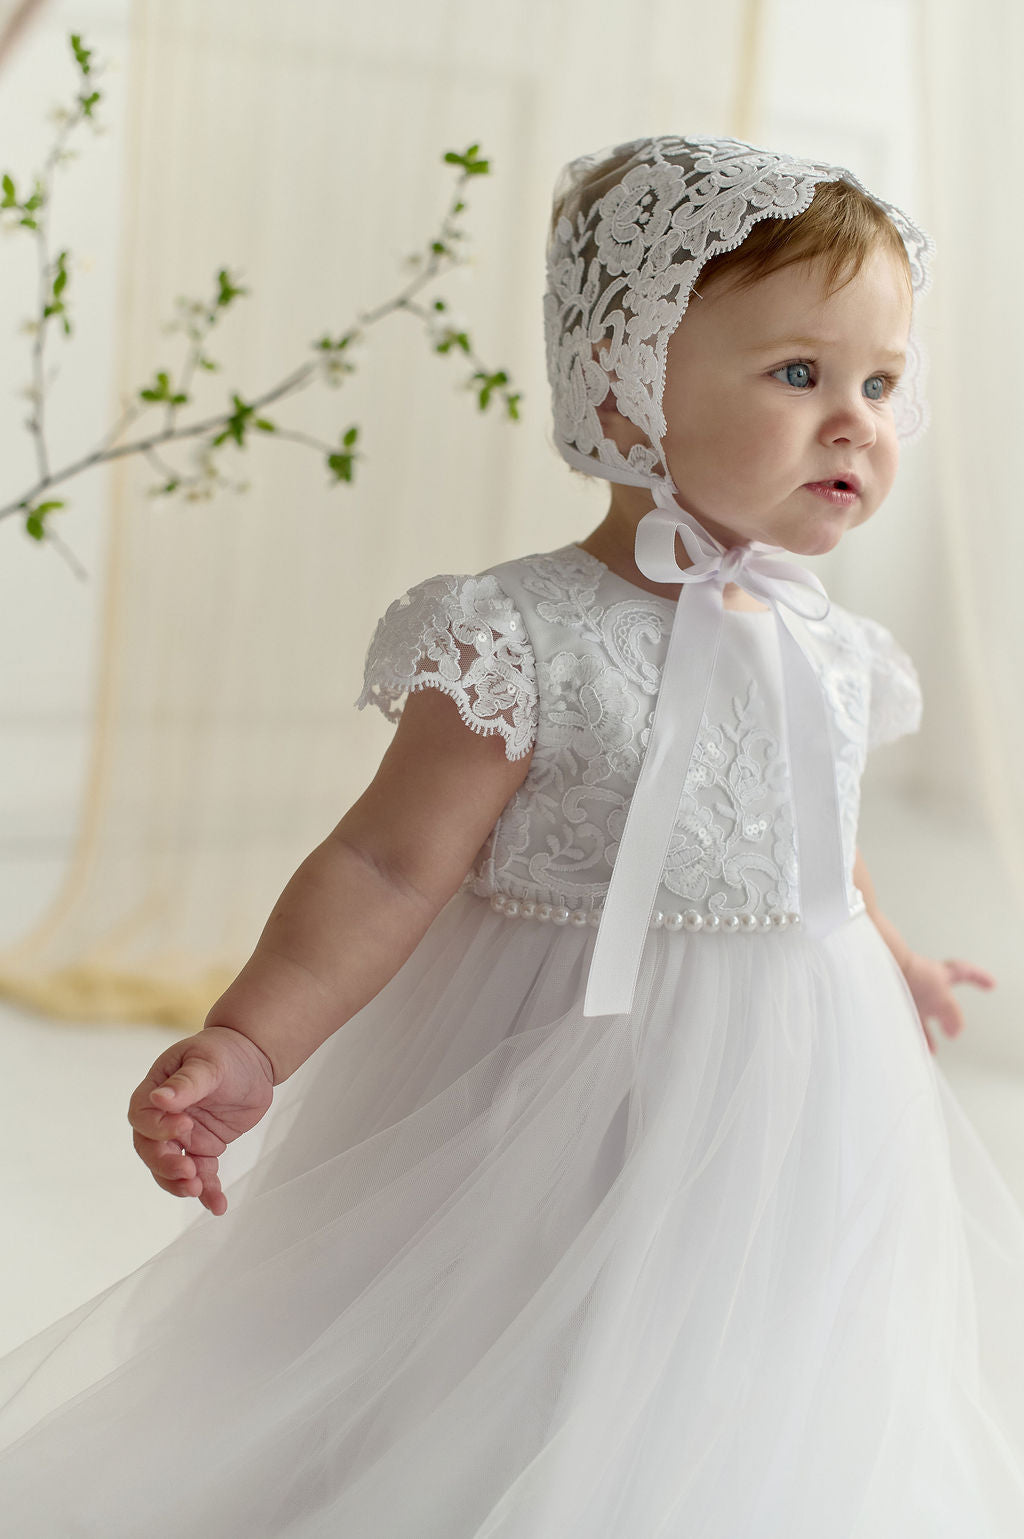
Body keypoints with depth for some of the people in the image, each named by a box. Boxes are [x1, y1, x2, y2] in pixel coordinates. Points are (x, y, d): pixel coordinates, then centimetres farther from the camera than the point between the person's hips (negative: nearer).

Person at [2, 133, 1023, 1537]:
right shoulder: (528, 644, -19)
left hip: (791, 1098, 7)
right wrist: (246, 1045, -29)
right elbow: (387, 867, -19)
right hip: (583, 1100, -6)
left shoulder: (834, 652, 2)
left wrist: (890, 960, 37)